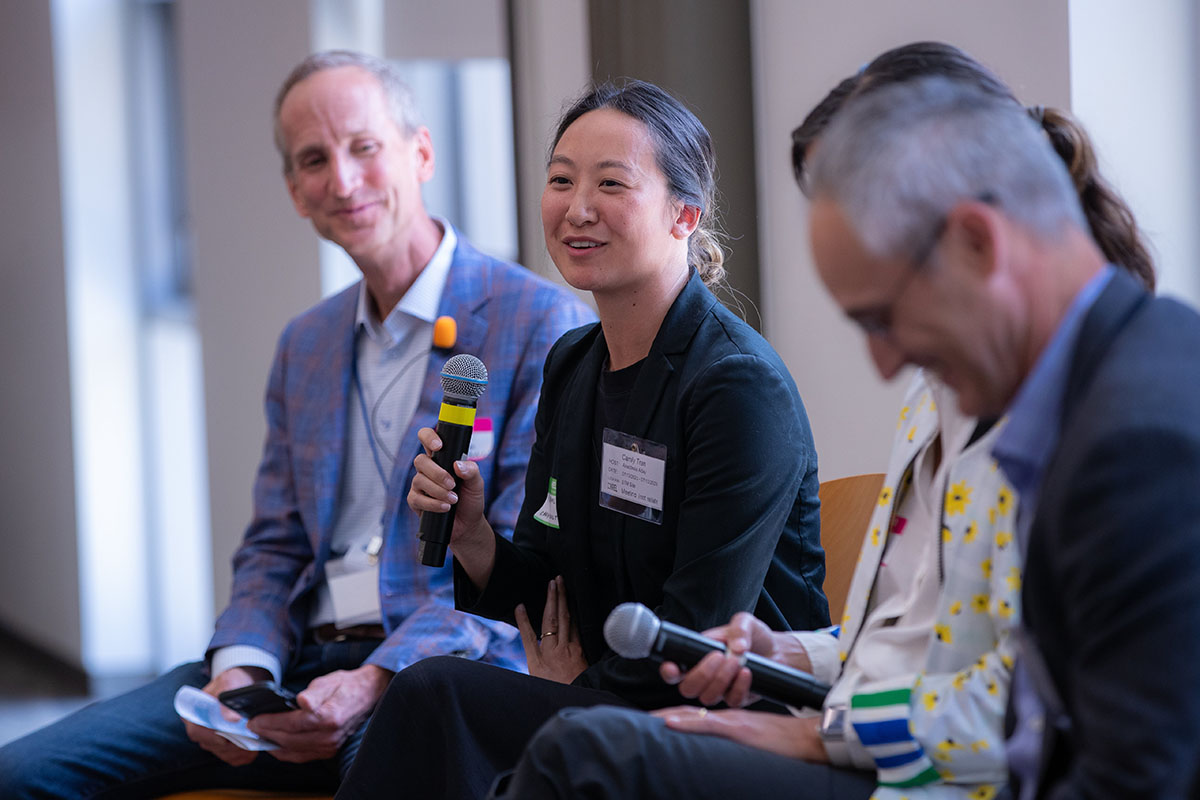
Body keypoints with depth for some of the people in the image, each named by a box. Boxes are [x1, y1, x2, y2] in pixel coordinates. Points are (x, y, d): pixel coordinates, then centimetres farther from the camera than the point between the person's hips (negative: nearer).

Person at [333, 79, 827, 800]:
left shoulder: (743, 387, -16)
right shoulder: (571, 366, 9)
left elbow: (698, 650, -17)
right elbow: (545, 597, 11)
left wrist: (580, 687, -3)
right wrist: (470, 533, -7)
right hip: (605, 710, 7)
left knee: (436, 695, -24)